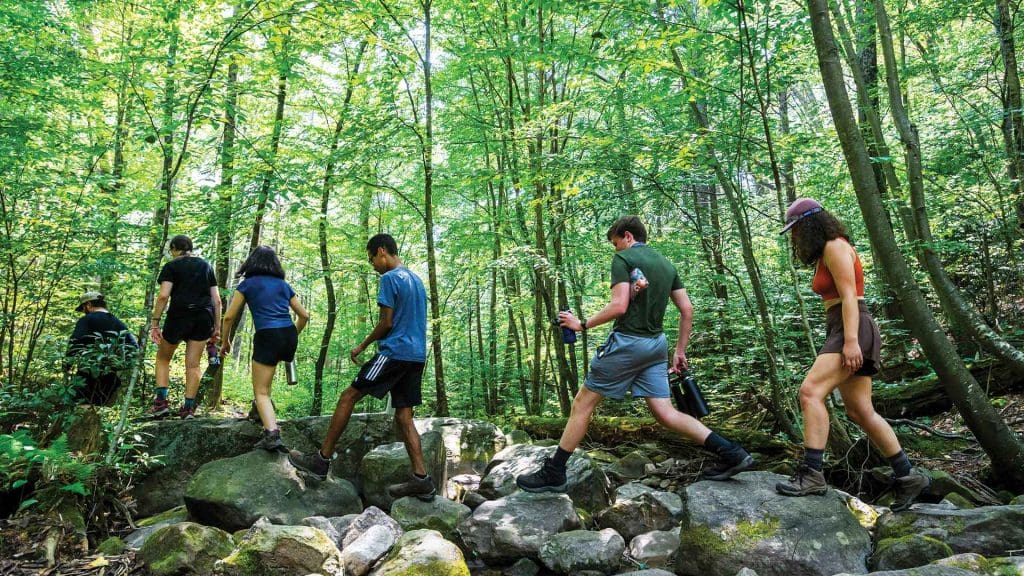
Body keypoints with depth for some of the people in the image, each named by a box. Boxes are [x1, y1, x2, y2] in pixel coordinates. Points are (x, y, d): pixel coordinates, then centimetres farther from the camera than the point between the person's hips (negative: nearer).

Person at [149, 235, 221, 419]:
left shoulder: (171, 266, 3)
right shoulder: (205, 266, 15)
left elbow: (163, 295, -11)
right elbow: (217, 299, 10)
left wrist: (155, 322, -8)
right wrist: (217, 326, 12)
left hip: (179, 316, -3)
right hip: (203, 318, 3)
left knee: (163, 358, 16)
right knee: (193, 364, 6)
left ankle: (161, 401, 7)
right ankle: (188, 407, 6)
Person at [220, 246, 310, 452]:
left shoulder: (247, 284, 9)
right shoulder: (283, 284, 19)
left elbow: (229, 317, 7)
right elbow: (304, 315, 21)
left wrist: (225, 342, 21)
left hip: (268, 337, -5)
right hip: (290, 336, 5)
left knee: (261, 391, -1)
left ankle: (272, 434, -21)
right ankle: (262, 411, 38)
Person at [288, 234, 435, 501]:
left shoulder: (389, 278, -7)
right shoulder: (416, 279, 20)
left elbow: (386, 323, -11)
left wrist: (362, 346, 3)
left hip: (394, 352, -8)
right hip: (417, 356, 8)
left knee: (348, 397, 0)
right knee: (404, 416, 5)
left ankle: (322, 459, 4)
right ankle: (421, 479, -1)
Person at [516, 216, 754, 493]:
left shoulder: (623, 258, -5)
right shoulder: (666, 264, 16)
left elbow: (619, 306, -17)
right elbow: (687, 310, 12)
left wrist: (582, 324, -6)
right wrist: (680, 351, 17)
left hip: (627, 342, -7)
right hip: (656, 345, 7)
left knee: (583, 403, 1)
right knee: (665, 413, 8)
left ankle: (554, 473, 5)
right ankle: (731, 453, 0)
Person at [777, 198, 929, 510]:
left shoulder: (835, 246, -7)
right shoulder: (826, 254, 22)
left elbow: (849, 296, -16)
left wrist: (851, 341, -24)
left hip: (851, 331, -10)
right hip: (841, 332, 10)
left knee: (810, 391, -24)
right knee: (860, 412, 9)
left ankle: (811, 473, -28)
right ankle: (907, 476, 18)